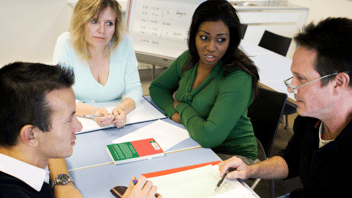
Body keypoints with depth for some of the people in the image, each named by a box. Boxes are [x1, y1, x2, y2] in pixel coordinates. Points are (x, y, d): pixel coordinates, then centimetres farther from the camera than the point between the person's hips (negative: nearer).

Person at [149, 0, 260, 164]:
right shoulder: (187, 59, -3)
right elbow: (157, 87, 11)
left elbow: (209, 137, -33)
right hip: (194, 144, 6)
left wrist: (181, 107, -15)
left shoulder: (238, 79, -26)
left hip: (231, 155, -6)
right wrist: (173, 113, -10)